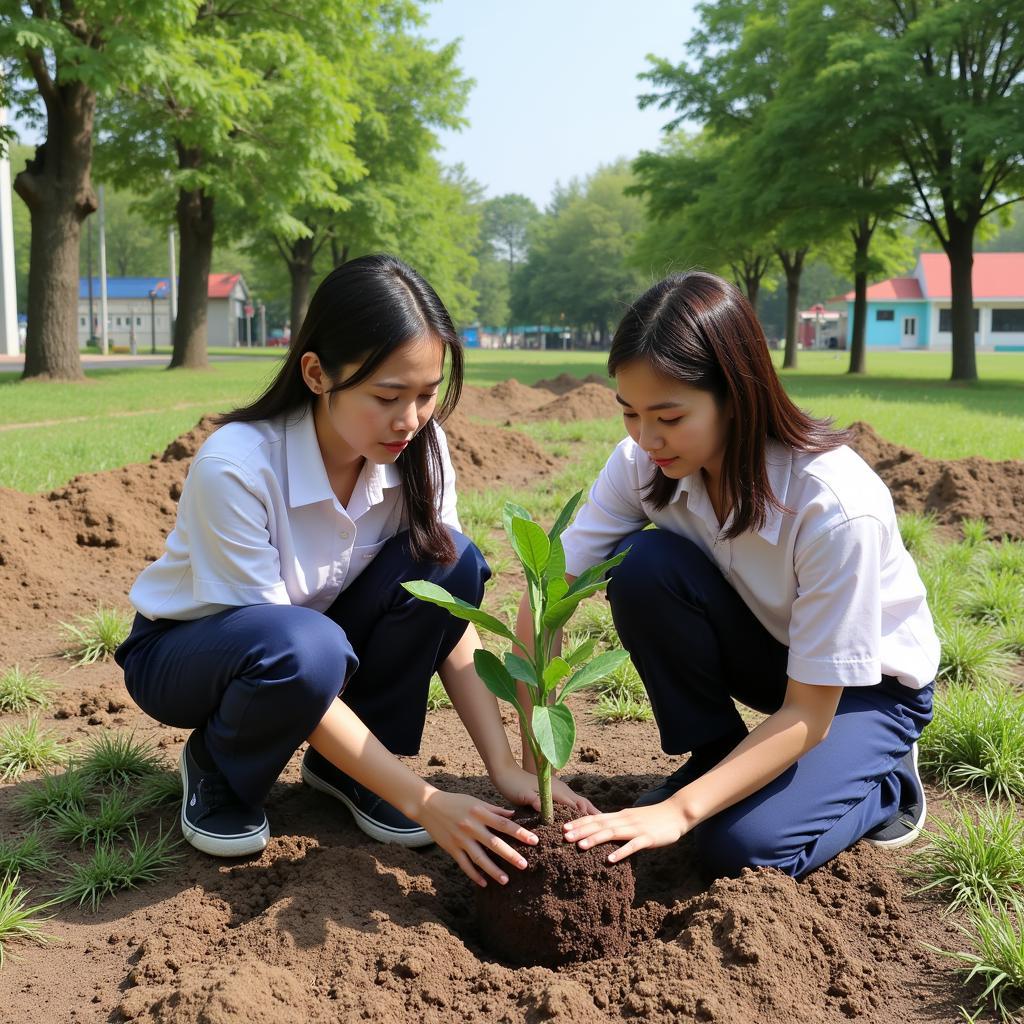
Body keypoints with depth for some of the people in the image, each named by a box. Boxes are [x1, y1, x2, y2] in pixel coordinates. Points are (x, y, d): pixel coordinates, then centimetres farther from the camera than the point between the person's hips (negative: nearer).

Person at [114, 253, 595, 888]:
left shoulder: (418, 450, -18)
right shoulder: (234, 467, -33)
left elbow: (452, 614, -13)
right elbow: (291, 658, -30)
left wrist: (504, 765, -24)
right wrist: (421, 800, -32)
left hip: (313, 634, 5)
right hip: (181, 650, -4)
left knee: (450, 561, -22)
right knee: (305, 646, -39)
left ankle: (348, 769, -2)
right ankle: (218, 770, -3)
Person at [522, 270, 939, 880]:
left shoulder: (837, 504, -35)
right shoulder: (642, 464, -21)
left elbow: (808, 715, -28)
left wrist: (679, 810, -34)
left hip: (862, 685, -4)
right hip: (759, 649, 4)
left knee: (741, 845, -26)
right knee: (642, 564, -27)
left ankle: (885, 776, 6)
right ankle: (715, 758, -3)